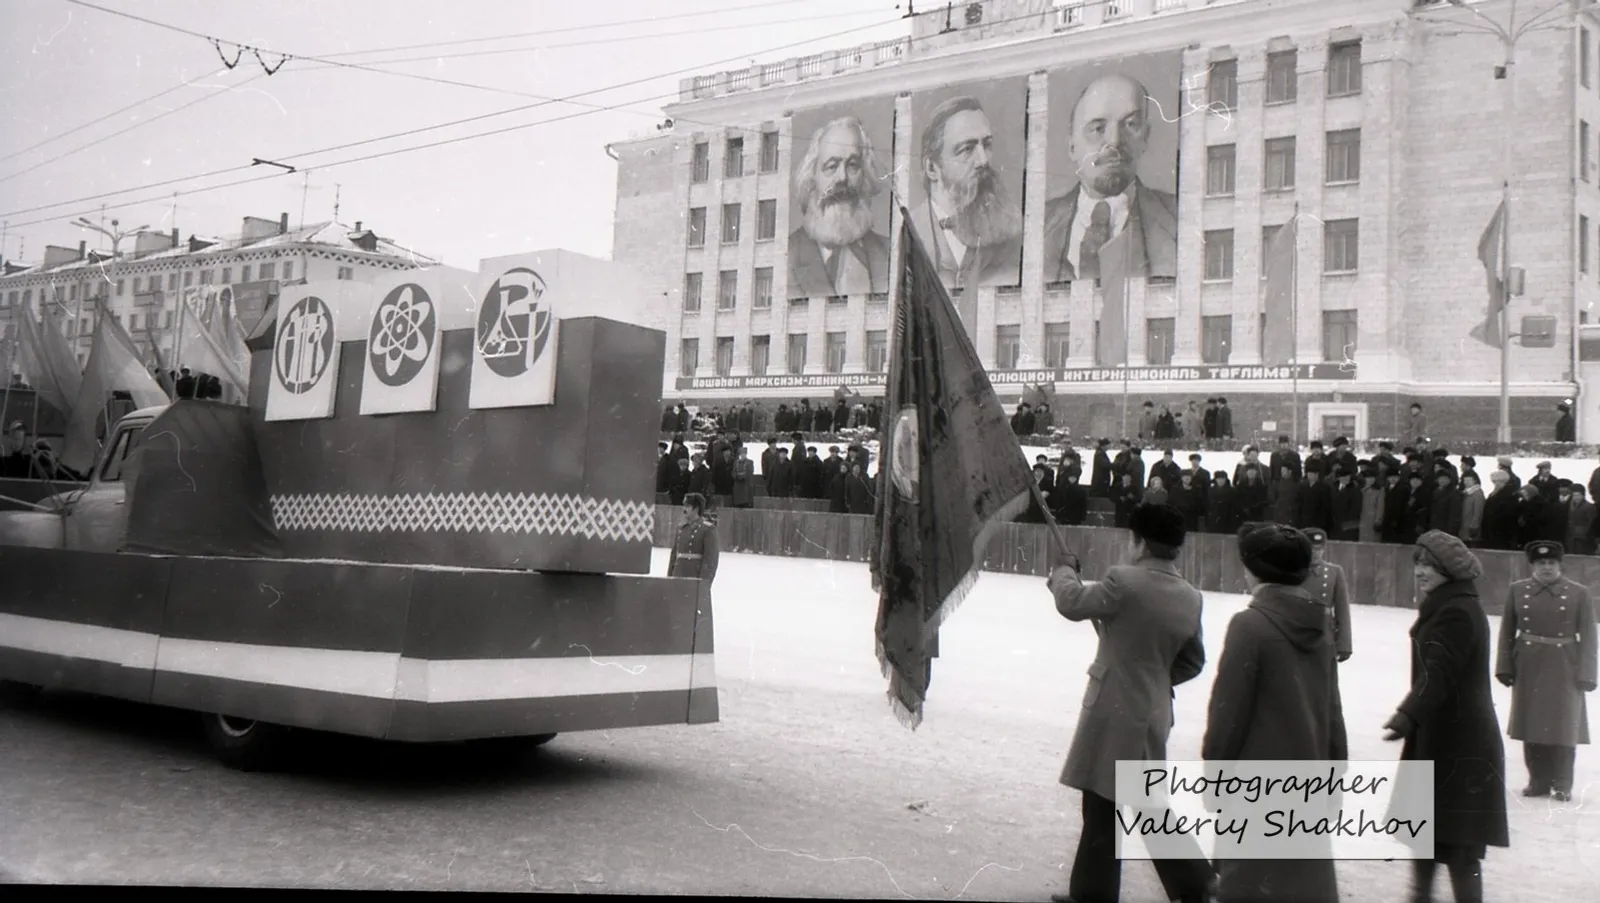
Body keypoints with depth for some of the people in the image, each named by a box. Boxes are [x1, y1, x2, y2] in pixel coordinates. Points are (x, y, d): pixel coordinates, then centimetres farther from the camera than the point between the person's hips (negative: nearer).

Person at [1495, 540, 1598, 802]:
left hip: (1564, 669, -2)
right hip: (1528, 667, 2)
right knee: (1531, 725, 7)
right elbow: (1507, 631, 6)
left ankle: (1562, 785, 12)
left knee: (1563, 727, 1)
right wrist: (1504, 667, 2)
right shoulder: (1517, 591, 4)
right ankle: (1538, 781, 19)